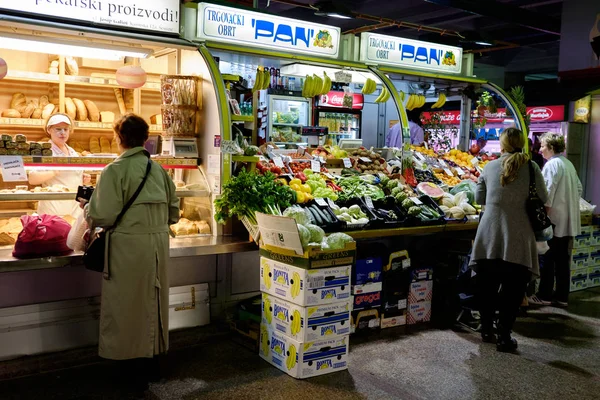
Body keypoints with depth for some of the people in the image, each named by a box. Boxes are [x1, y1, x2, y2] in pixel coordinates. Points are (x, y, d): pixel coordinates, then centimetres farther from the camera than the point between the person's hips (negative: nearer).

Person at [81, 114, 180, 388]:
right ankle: (153, 355, 32)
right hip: (158, 242, 5)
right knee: (153, 301, 18)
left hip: (129, 246, -5)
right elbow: (173, 211, 8)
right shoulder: (158, 169, 4)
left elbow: (103, 216, -14)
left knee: (129, 303, 9)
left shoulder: (115, 170, -12)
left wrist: (86, 208, 6)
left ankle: (136, 361, 19)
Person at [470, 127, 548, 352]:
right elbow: (543, 200, 4)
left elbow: (479, 198, 12)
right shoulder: (531, 168, -3)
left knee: (487, 287, 15)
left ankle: (487, 330, 28)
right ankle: (504, 336, 9)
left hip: (489, 237, 3)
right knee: (513, 290, 7)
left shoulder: (490, 167, 4)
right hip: (517, 238, -2)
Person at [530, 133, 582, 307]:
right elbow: (579, 188, 17)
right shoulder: (569, 164, 13)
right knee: (563, 259, 10)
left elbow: (548, 193, -17)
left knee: (548, 259, 0)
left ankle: (544, 296, 6)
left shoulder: (551, 164, -12)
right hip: (569, 221, 8)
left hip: (555, 220, -8)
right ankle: (562, 296, 15)